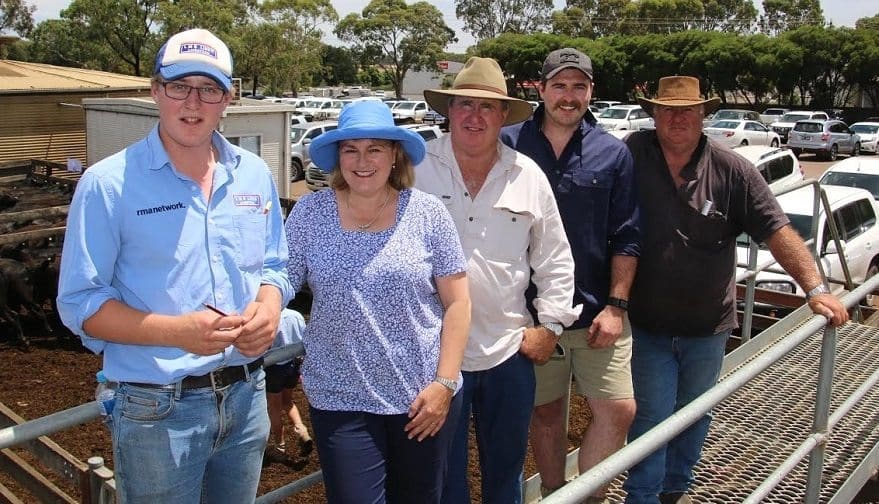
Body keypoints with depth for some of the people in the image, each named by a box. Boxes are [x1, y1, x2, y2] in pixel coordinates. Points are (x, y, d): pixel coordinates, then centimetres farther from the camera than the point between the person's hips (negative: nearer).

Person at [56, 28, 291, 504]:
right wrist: (178, 331, -24)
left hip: (247, 397, 5)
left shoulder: (254, 175, 5)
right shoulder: (108, 184, -10)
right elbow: (80, 304, -10)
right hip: (157, 410, -4)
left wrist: (269, 307, -11)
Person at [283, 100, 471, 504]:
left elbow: (457, 302, -3)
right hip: (340, 400, 0)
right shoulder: (309, 214, -3)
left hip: (423, 395, 1)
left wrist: (445, 382, -7)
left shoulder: (427, 213, -5)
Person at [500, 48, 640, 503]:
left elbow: (625, 238, 2)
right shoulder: (509, 144, -2)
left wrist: (615, 305, -5)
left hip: (595, 310, 1)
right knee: (545, 414, 12)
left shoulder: (613, 154, 2)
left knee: (618, 410, -1)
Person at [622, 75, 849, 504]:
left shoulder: (732, 171, -8)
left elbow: (777, 231, -7)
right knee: (651, 416, 4)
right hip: (648, 324, -3)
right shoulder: (632, 156, -12)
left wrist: (815, 288, -15)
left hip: (707, 325, 3)